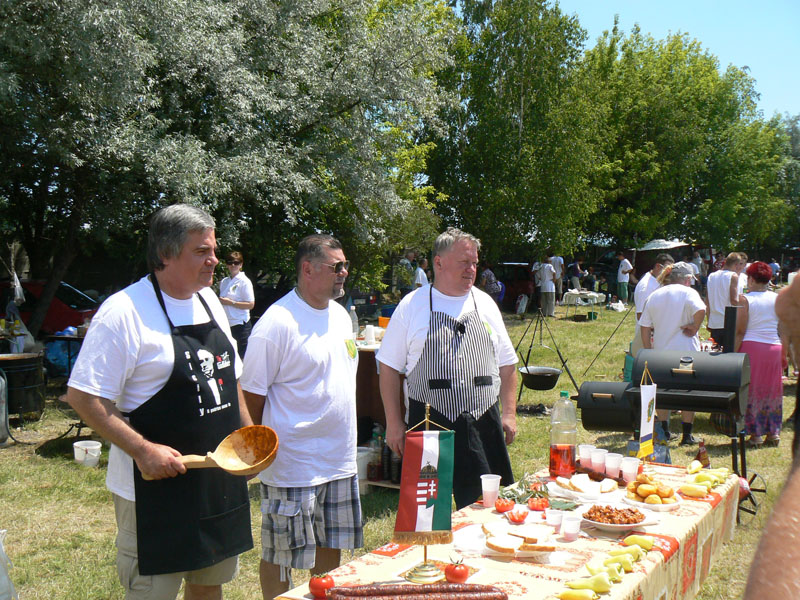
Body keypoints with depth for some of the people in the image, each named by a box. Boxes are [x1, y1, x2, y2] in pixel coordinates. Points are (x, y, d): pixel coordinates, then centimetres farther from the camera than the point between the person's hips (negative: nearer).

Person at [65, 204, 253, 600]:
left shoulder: (209, 300, 7)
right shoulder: (124, 312, -16)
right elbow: (83, 396, -18)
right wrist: (143, 450, -24)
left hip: (220, 477, 7)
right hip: (157, 484, -7)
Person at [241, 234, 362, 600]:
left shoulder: (341, 315, 9)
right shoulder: (277, 322, -17)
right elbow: (252, 394, -14)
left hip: (340, 459, 8)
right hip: (292, 464, -7)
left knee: (331, 546, 19)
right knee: (280, 555, 7)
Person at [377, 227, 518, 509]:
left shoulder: (485, 304, 10)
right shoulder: (412, 306, 0)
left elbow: (506, 364, 14)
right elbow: (389, 368, 2)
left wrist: (509, 412, 6)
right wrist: (394, 423, -2)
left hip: (483, 422, 3)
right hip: (429, 422, -2)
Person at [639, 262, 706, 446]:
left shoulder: (654, 295, 8)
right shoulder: (688, 293, -6)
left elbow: (645, 327, 6)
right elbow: (700, 310, -27)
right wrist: (693, 328, -11)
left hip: (660, 352, 4)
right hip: (685, 351, -4)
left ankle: (663, 432, 20)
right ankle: (687, 435, 10)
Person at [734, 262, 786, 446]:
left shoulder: (746, 300, -7)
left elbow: (740, 332, -9)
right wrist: (784, 354, 14)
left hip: (751, 347, -4)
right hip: (774, 348, 4)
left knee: (752, 389, 5)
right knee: (772, 389, 14)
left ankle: (755, 434, 7)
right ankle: (773, 432, 17)